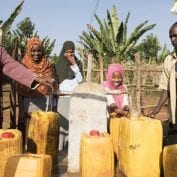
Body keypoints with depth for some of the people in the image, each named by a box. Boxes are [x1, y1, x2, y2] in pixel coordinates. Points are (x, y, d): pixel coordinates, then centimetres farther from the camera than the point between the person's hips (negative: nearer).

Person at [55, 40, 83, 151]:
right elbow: (61, 82, 4)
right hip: (63, 98, 0)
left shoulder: (78, 63, 8)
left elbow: (80, 79, -5)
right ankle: (60, 148, 1)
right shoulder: (59, 64, 7)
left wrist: (74, 65, -8)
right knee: (63, 122, -4)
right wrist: (75, 81, 2)